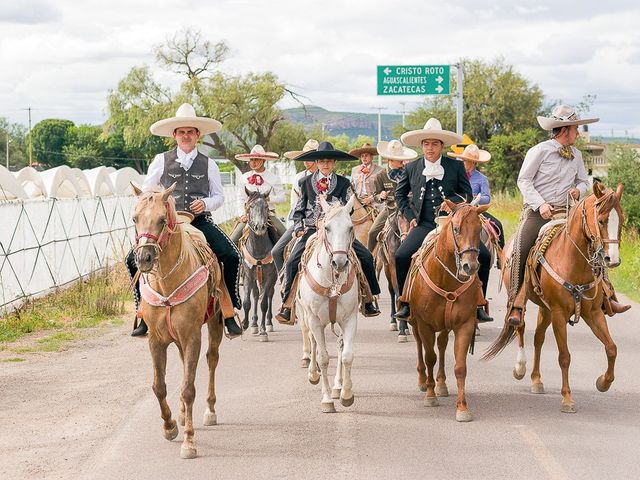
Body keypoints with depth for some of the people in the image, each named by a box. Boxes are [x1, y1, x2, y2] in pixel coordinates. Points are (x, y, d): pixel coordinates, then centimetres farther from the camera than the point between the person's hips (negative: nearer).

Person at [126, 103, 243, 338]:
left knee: (231, 256, -21)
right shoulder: (161, 161, 6)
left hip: (200, 222, 0)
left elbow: (219, 196, 13)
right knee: (135, 259, -18)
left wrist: (206, 203, -8)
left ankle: (229, 313, -7)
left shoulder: (208, 164, 9)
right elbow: (146, 191, 13)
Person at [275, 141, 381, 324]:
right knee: (292, 262, -19)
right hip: (311, 230, 0)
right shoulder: (306, 183, 10)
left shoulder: (343, 183, 8)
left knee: (366, 257, -14)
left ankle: (368, 301, -1)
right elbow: (299, 210, 14)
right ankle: (287, 306, -11)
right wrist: (299, 228, 1)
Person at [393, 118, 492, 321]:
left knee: (483, 255, -18)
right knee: (401, 256, -22)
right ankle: (405, 303, -6)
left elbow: (467, 194, 10)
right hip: (424, 225, 1)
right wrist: (409, 215, 11)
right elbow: (400, 193, 23)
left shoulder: (456, 166, 5)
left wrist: (453, 203, -8)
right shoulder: (412, 168, 10)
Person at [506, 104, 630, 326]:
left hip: (562, 213, 5)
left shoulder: (576, 155, 12)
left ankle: (606, 296, 2)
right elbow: (524, 180, -6)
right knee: (520, 252, -21)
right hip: (536, 211, -5)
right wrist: (541, 204, -17)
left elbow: (584, 181, 23)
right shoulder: (540, 151, -6)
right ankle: (516, 304, -13)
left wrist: (579, 190, -1)